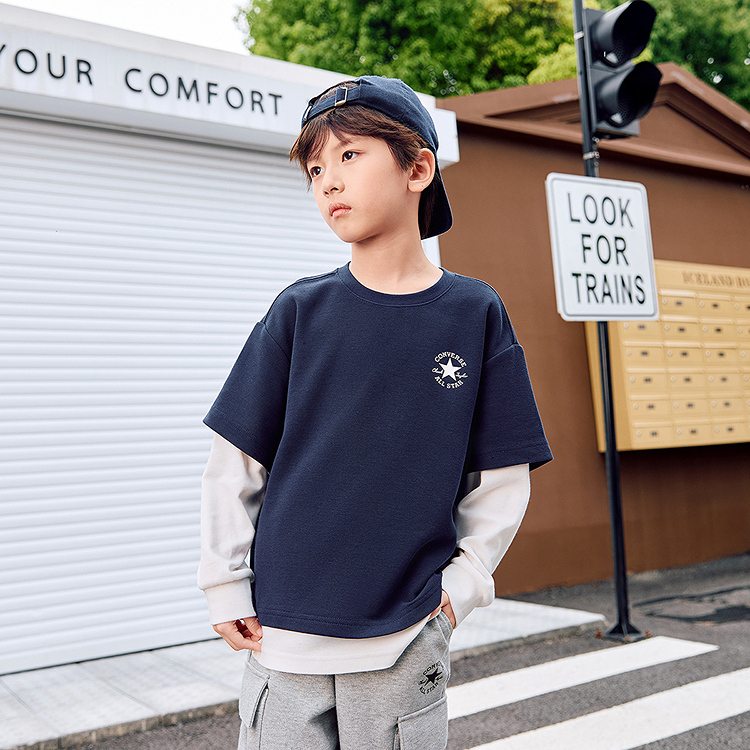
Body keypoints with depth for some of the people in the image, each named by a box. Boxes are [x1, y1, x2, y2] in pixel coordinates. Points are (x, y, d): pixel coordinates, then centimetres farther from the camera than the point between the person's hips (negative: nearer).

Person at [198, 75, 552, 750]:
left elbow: (501, 478, 2)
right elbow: (235, 464, 2)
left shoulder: (475, 314, -2)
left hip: (408, 640, 0)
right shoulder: (301, 311, -2)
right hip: (283, 635, 1)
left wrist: (462, 584, -6)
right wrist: (227, 587, 0)